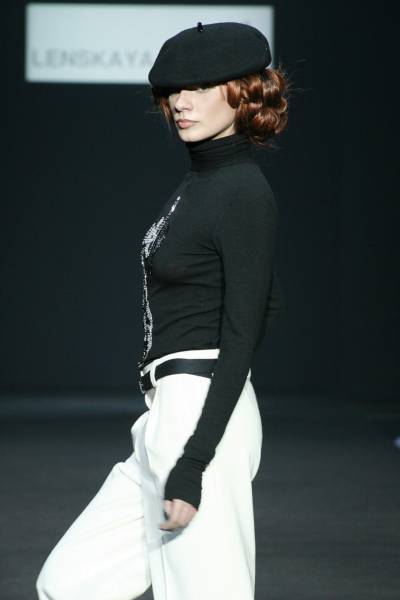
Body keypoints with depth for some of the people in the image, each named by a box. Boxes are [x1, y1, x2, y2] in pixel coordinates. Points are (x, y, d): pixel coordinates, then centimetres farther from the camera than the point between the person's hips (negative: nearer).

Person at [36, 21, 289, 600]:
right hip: (168, 418, 10)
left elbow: (242, 336, -18)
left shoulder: (244, 192, -13)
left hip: (202, 416, -10)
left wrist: (193, 462, -23)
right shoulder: (199, 181, 15)